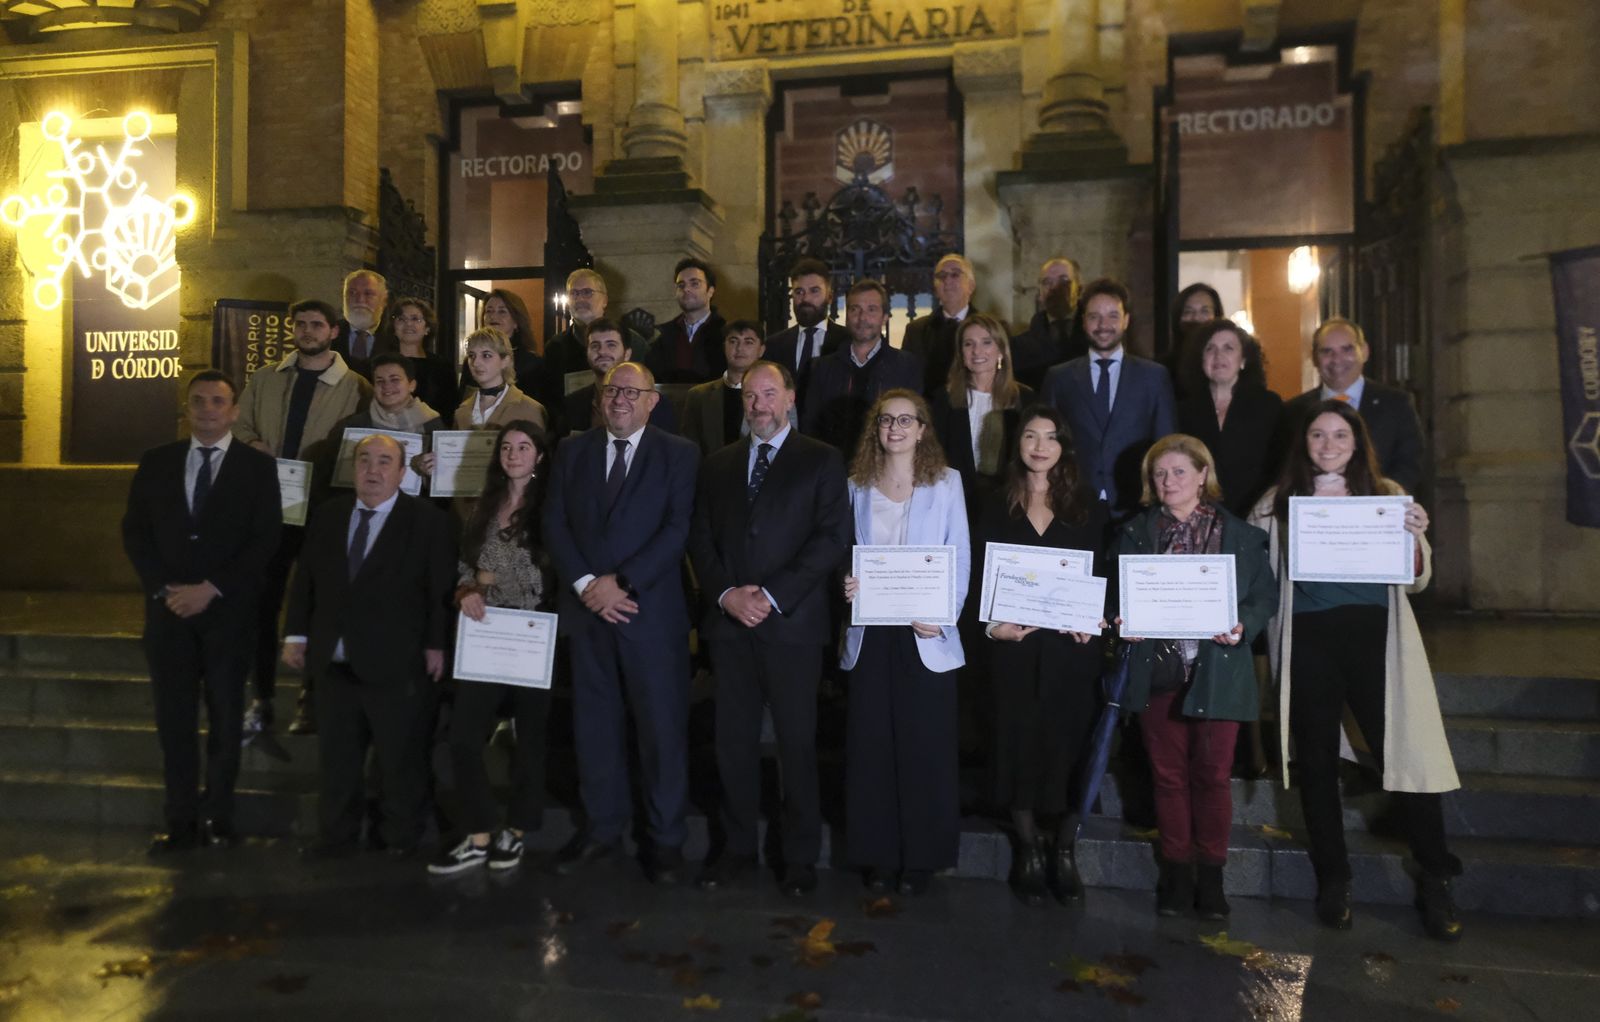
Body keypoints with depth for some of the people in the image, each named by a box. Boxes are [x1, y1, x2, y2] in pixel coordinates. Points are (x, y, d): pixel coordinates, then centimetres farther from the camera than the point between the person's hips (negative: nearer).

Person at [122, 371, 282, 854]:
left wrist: (211, 589, -12)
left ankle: (217, 817, 15)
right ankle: (181, 821, 12)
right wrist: (163, 589, -6)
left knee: (224, 718, 5)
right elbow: (135, 531, 7)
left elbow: (265, 539, -6)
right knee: (174, 718, 4)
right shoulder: (156, 463, 10)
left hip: (229, 611, -2)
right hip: (168, 608, 3)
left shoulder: (258, 466, 1)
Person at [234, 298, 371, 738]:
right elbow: (239, 426, 15)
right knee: (262, 601, 6)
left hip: (322, 510, -3)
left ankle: (311, 698, 21)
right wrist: (254, 447, -7)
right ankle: (262, 699, 18)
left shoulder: (355, 388, -2)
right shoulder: (264, 380, 10)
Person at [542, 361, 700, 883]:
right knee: (594, 722, 10)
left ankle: (666, 836, 16)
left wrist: (620, 581, -14)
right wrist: (586, 584, -8)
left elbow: (678, 529, -8)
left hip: (652, 610, -3)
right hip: (587, 607, 3)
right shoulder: (573, 450, 11)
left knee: (662, 725, 2)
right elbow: (554, 523, 5)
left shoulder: (678, 454, 1)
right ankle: (603, 827, 25)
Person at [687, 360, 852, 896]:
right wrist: (726, 594, -7)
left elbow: (832, 537, -7)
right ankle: (738, 846, 22)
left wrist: (771, 595, -13)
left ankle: (800, 855, 17)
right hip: (729, 621, 4)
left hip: (792, 622, -3)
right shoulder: (718, 465, 16)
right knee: (733, 740, 8)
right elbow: (700, 537, 11)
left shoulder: (821, 460, 3)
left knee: (797, 741, 4)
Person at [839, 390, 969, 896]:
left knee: (925, 746, 3)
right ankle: (878, 855, 18)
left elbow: (960, 557, 0)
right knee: (870, 745, 5)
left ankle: (922, 856, 17)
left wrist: (942, 615, -13)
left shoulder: (946, 482, 2)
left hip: (925, 633, -2)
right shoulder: (857, 485, 11)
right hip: (870, 631, 3)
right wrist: (847, 583, -7)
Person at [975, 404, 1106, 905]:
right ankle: (1028, 850, 18)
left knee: (1070, 744, 3)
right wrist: (991, 624, -11)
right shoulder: (996, 507, 7)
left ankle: (1065, 853, 18)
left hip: (1073, 647, 0)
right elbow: (979, 576, 4)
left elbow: (1102, 577, 5)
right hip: (1014, 645, 0)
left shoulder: (1088, 508, 7)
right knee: (1019, 742, 3)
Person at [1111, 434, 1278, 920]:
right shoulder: (1135, 533, 9)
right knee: (1169, 774, 7)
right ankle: (1176, 870, 19)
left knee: (1213, 774, 3)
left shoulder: (1240, 534, 4)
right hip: (1157, 670, 1)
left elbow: (1265, 594, 4)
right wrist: (1124, 622, -11)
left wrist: (1244, 625, -14)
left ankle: (1211, 874, 17)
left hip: (1218, 672, -1)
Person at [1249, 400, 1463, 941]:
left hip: (1375, 637, 0)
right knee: (1317, 762, 7)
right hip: (1308, 642, 1)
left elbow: (1416, 580, 8)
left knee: (1404, 754, -4)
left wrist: (1416, 539, -12)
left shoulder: (1386, 495, 9)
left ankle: (1436, 883, 15)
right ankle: (1332, 881, 21)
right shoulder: (1279, 502, 8)